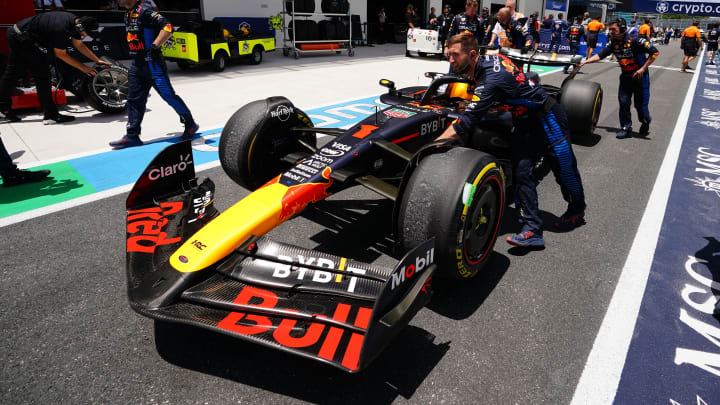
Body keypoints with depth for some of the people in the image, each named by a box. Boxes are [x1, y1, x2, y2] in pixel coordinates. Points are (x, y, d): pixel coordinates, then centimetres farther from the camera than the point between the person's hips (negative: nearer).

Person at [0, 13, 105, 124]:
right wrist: (83, 68, -14)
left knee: (13, 72, 17)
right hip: (23, 37, -10)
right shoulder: (61, 28, -31)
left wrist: (97, 60, 6)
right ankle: (50, 115, -8)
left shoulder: (76, 22, -6)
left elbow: (79, 45, 8)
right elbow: (60, 54, -19)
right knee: (42, 74, -10)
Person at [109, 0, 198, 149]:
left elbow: (167, 27, -24)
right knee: (134, 100, 6)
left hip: (152, 63, -9)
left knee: (168, 95, -4)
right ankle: (132, 136, 10)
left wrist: (155, 46, -25)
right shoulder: (128, 14, 16)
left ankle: (190, 124, 13)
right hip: (136, 64, 9)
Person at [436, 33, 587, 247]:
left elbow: (465, 123, -38)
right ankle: (532, 230, -6)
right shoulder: (488, 58, -7)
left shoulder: (491, 80, -33)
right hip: (525, 123, 8)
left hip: (548, 119, -8)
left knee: (564, 169, 11)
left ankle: (576, 211, 37)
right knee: (521, 172, -5)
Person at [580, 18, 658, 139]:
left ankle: (645, 124, 31)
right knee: (623, 102, -1)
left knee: (640, 104, 4)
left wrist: (643, 68, -18)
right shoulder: (613, 44, -2)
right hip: (625, 77, 5)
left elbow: (654, 52, -16)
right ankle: (626, 128, 10)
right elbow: (600, 55, -5)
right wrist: (585, 61, -17)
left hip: (640, 76, -5)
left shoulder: (636, 41, -20)